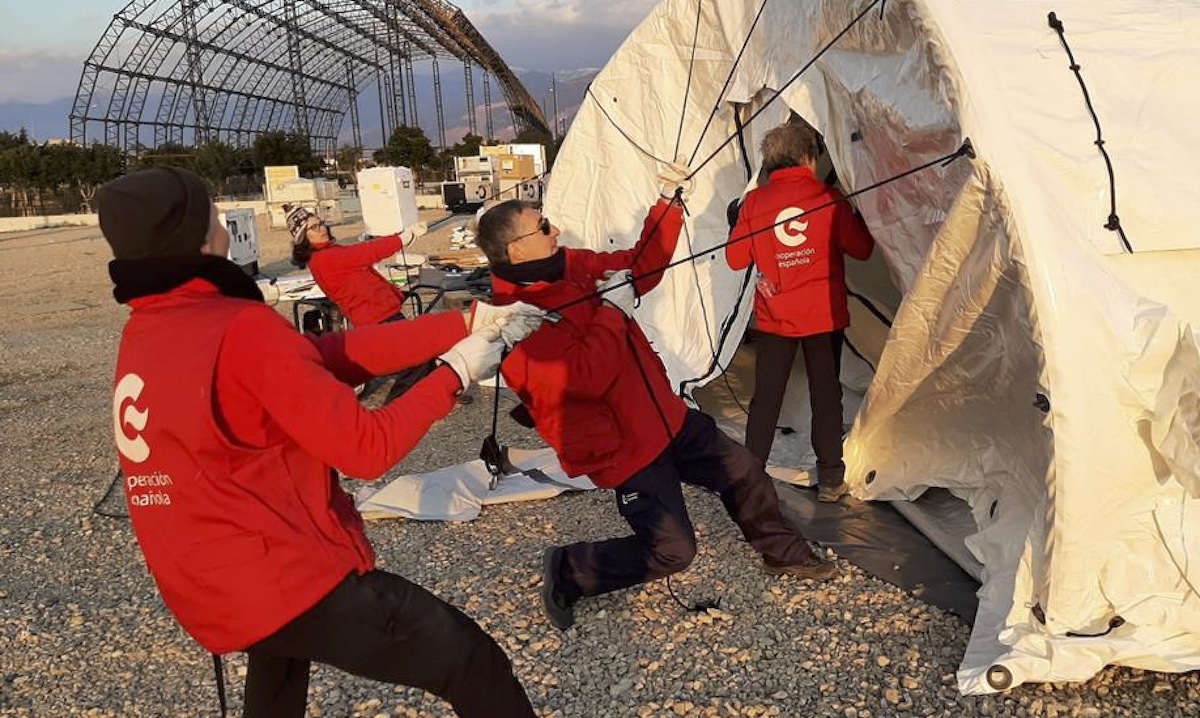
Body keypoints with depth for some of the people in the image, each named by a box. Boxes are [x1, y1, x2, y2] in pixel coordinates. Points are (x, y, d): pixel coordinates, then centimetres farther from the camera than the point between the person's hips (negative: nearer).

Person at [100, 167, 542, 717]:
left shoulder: (143, 332, 5)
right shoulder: (241, 329, -23)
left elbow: (325, 354, 0)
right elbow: (367, 447, -19)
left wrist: (466, 325, 0)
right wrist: (454, 373, -5)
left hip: (210, 592, 9)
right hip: (290, 578, -9)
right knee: (474, 666, 0)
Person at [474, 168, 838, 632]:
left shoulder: (572, 267, 0)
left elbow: (639, 267, 12)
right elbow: (586, 376, -33)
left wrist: (670, 204, 3)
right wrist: (613, 310, -23)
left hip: (667, 416, 9)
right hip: (624, 448, -8)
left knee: (743, 471, 16)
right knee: (671, 550, -6)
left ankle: (783, 553, 40)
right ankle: (566, 573, 13)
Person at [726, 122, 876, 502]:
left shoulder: (754, 202, -3)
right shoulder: (829, 198, -6)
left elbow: (736, 258, 1)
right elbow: (861, 249, -2)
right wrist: (857, 219, 16)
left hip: (773, 318, 1)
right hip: (824, 316, -1)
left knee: (766, 398, 9)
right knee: (826, 395, 10)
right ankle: (830, 478, 16)